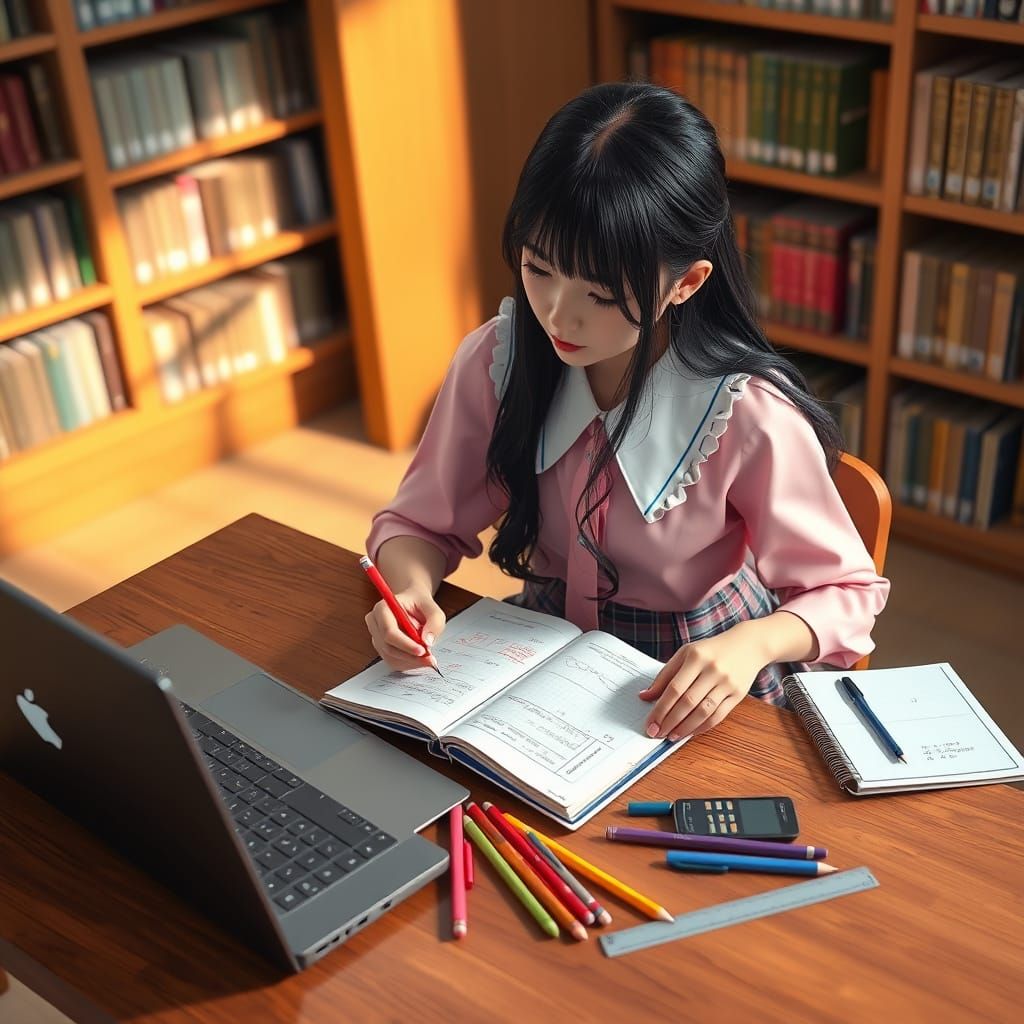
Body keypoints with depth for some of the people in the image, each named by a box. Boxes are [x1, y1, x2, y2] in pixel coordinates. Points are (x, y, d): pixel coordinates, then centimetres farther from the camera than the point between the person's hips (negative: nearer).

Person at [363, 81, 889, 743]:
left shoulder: (749, 415, -25)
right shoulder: (495, 362, -13)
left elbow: (843, 593, -11)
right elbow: (418, 525, 2)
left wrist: (752, 642, -31)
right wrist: (412, 589, -21)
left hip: (696, 701, 1)